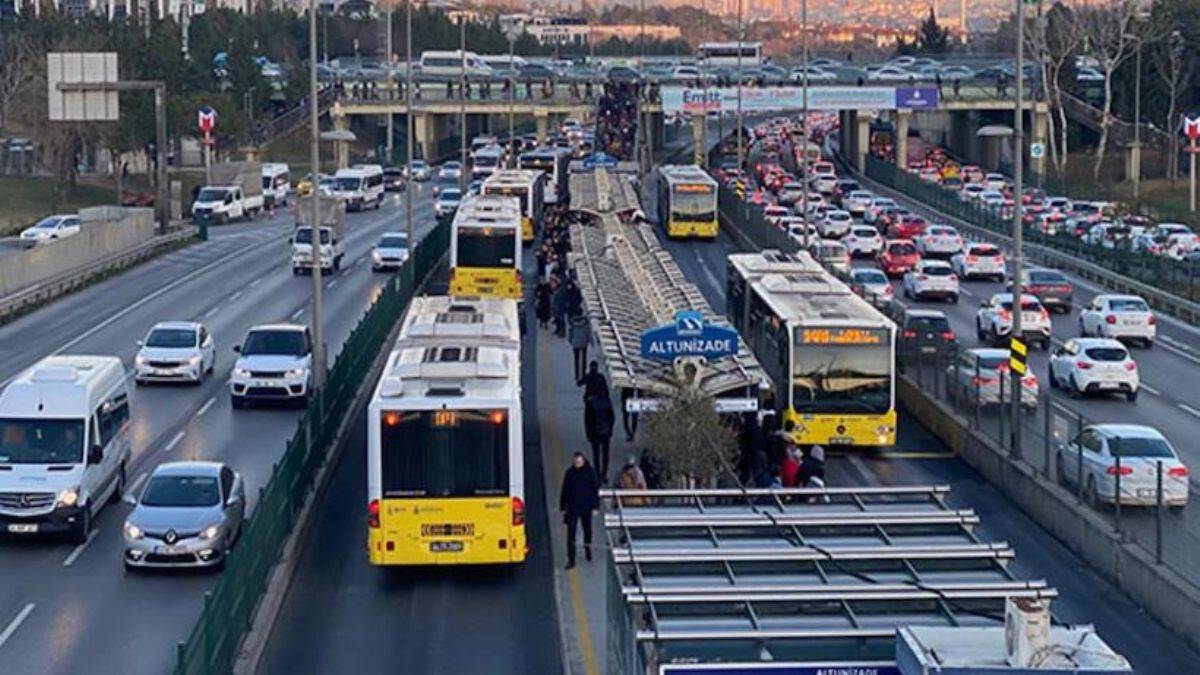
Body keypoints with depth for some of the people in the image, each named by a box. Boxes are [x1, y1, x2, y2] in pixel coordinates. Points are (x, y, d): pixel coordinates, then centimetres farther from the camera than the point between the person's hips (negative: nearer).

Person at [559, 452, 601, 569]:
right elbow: (564, 491, 8)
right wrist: (563, 507, 6)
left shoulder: (590, 472, -4)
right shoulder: (569, 473, 1)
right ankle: (571, 559, -8)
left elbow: (595, 489, -2)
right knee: (571, 533, -8)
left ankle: (587, 546, 46)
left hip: (586, 507, 0)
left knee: (587, 529, 17)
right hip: (572, 507, 0)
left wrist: (595, 506, -7)